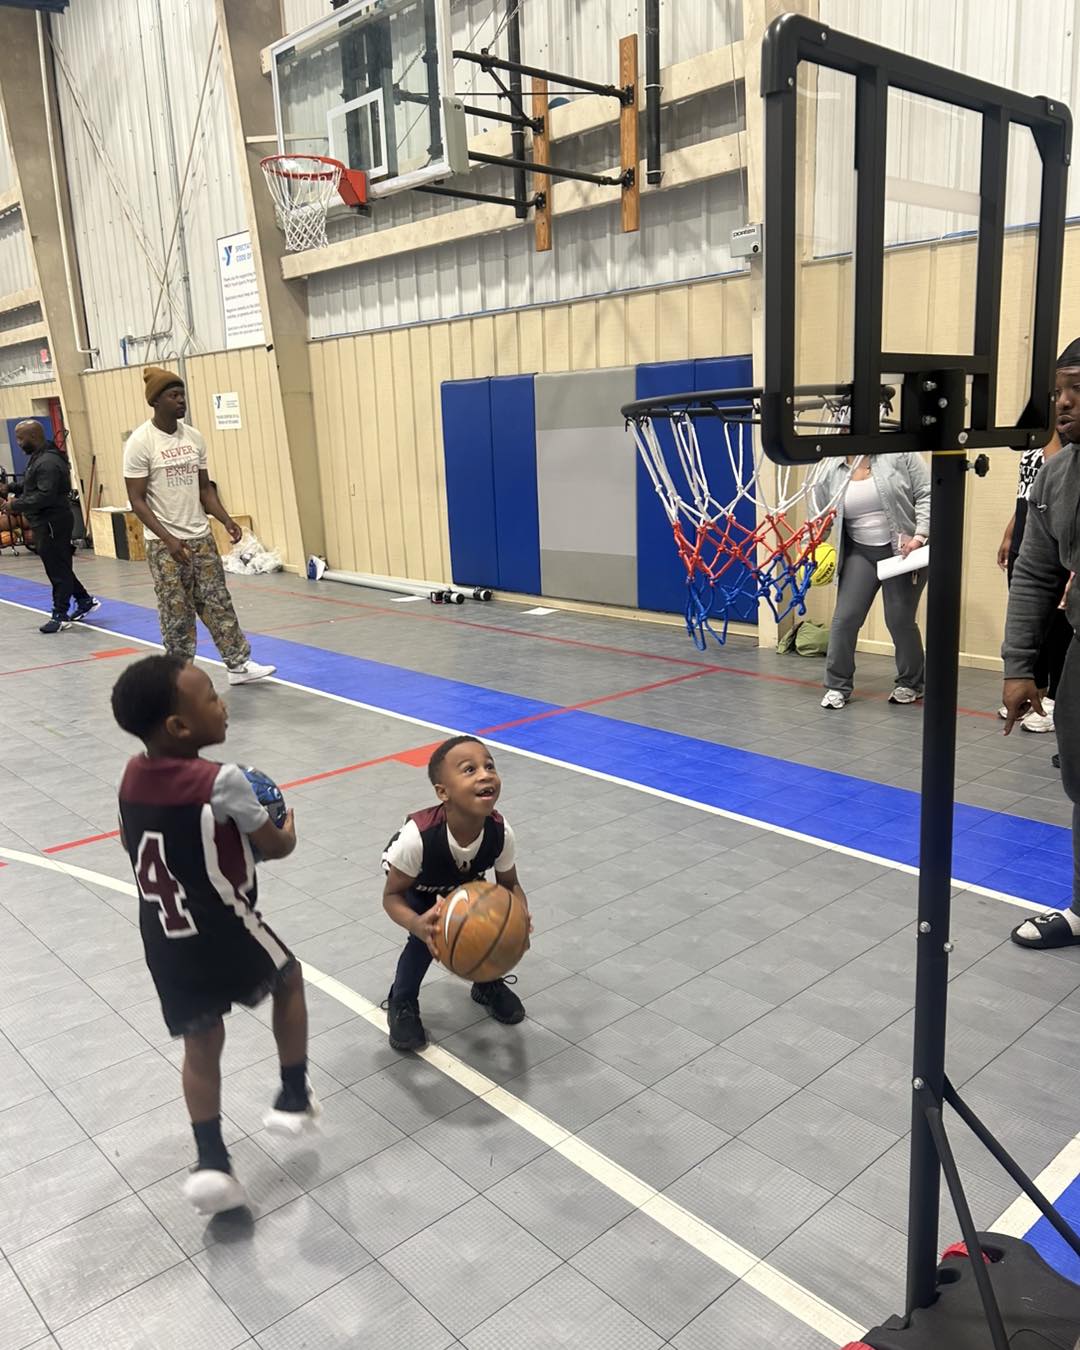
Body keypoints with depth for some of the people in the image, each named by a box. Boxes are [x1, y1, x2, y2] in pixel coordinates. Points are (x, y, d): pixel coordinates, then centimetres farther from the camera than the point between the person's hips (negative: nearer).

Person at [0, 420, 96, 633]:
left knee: (58, 569, -3)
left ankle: (60, 615, 2)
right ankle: (85, 600, 27)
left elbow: (45, 496, -26)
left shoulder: (48, 462, -19)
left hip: (53, 523, -10)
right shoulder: (38, 458, 14)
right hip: (44, 523, 10)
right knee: (59, 567, 16)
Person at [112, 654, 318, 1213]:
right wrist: (287, 826, 12)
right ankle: (293, 1099, 28)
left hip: (165, 946, 5)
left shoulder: (132, 776, -3)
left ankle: (210, 1163, 20)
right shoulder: (221, 782, -23)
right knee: (289, 978, 23)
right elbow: (277, 847, -11)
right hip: (226, 936, -5)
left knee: (201, 1044, 20)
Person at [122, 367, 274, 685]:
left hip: (201, 537, 5)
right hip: (164, 543, -5)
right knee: (177, 614, 2)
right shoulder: (140, 442, -11)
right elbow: (137, 500, -12)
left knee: (218, 603, 7)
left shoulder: (194, 437, 6)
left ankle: (239, 664, 14)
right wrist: (168, 539, -21)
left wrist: (226, 519, -3)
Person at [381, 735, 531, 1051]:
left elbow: (509, 884, -14)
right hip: (416, 887, -3)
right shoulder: (418, 835, -44)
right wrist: (417, 925, -51)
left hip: (464, 883, 3)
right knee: (427, 938, -24)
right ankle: (401, 1005, 4)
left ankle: (488, 984, 19)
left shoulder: (500, 832, -33)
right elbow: (392, 896, -29)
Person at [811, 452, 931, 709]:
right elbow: (819, 516, 10)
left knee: (900, 619, 2)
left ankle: (911, 684, 23)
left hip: (902, 551, -3)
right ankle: (837, 686, 11)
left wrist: (919, 536, -17)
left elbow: (927, 494, -8)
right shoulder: (832, 470, 2)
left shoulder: (898, 455, -7)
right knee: (844, 618, -3)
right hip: (860, 553, 3)